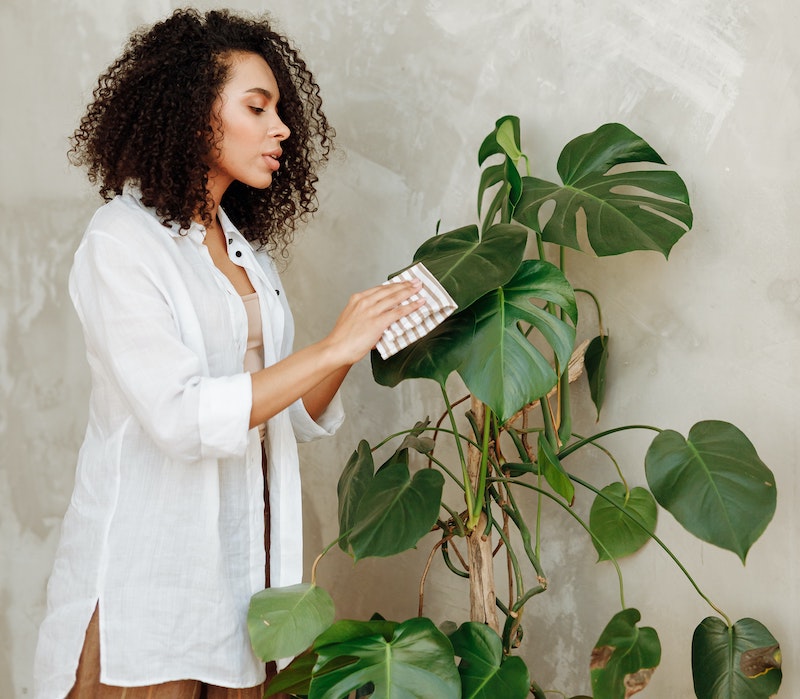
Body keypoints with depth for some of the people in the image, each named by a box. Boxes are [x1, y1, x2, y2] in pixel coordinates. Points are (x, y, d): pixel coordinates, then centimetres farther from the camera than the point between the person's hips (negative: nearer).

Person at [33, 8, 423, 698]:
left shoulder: (248, 250, 13)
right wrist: (330, 348, -18)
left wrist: (357, 339, -6)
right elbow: (181, 419, -21)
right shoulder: (121, 241, -9)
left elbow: (293, 417, 10)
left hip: (247, 556, 6)